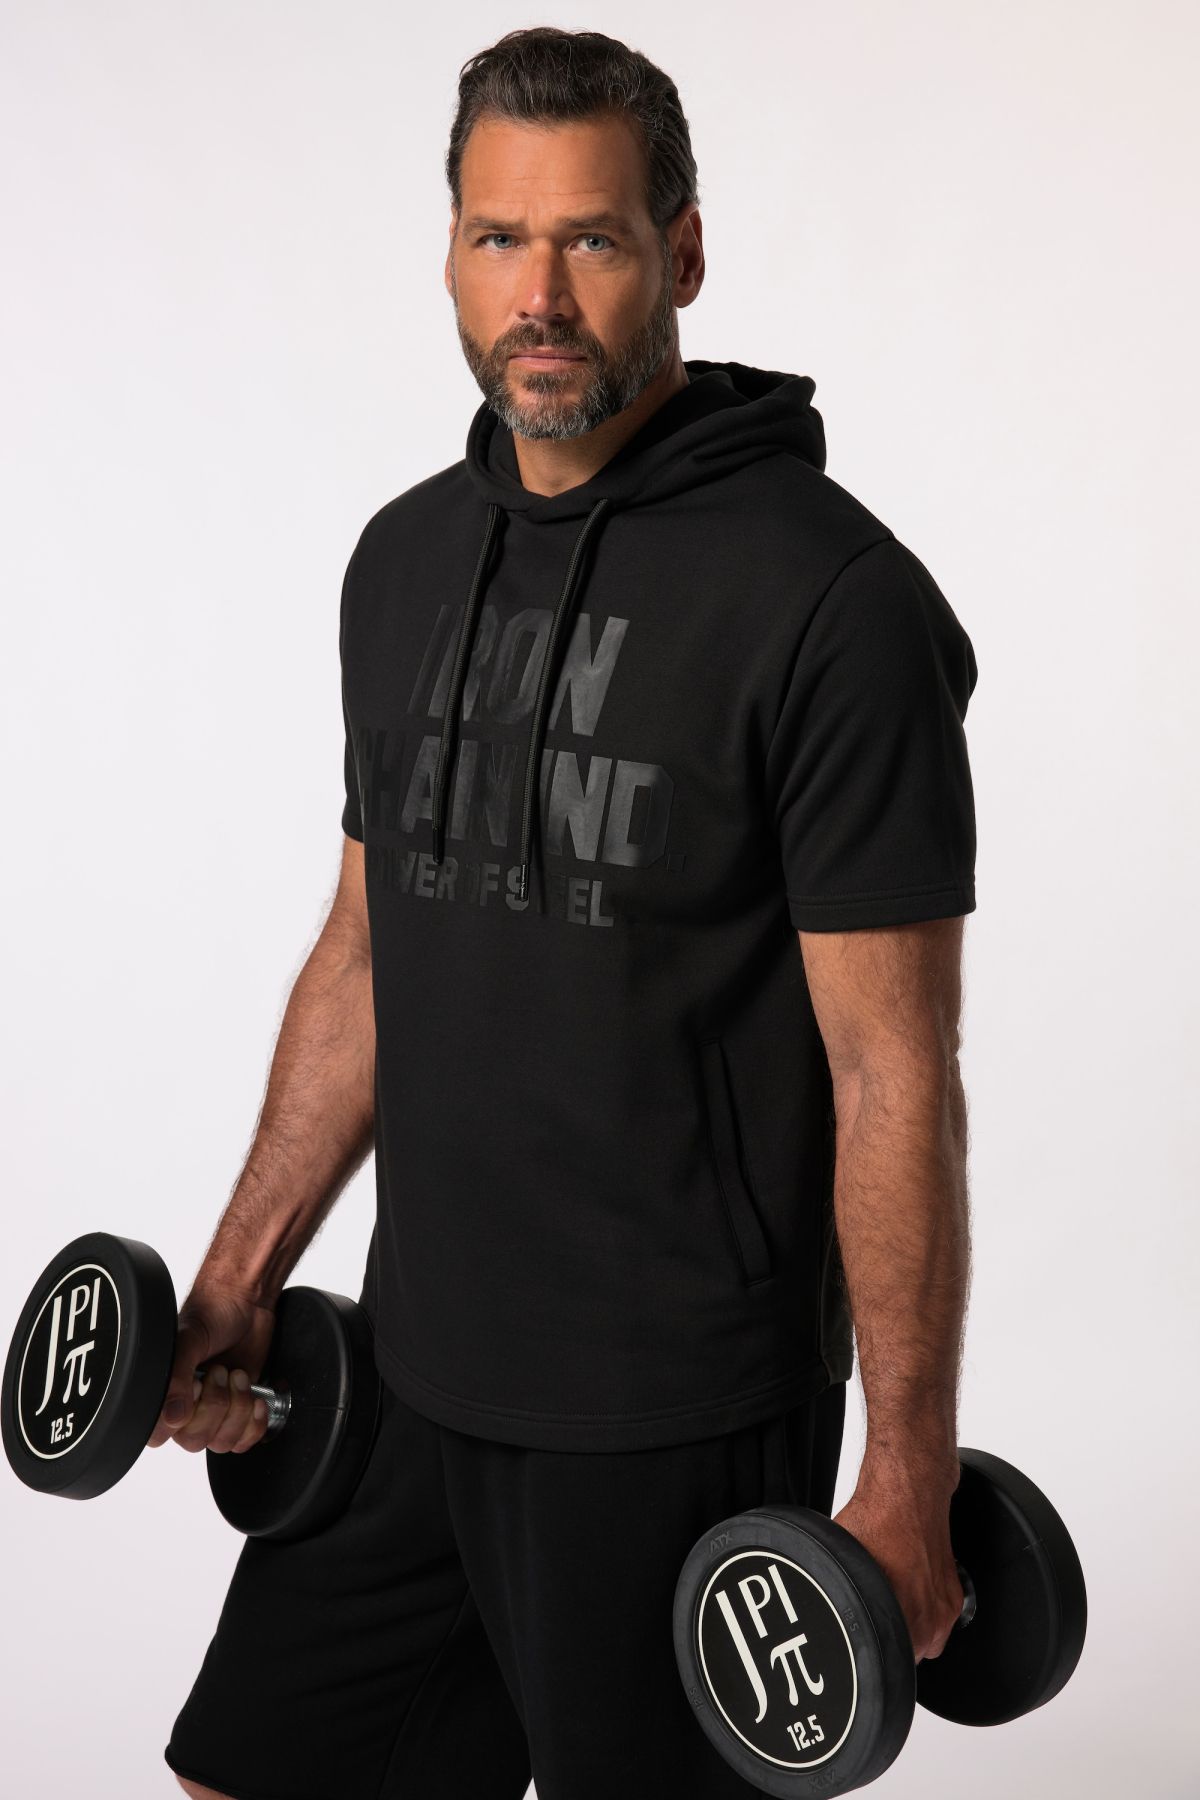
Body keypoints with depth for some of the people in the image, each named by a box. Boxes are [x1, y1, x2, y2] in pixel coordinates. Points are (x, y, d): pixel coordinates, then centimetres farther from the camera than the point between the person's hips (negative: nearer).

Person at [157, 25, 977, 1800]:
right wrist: (239, 1278, 12)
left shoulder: (827, 600, -16)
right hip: (413, 1385, 7)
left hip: (679, 1423, -6)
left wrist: (909, 1482, -13)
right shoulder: (408, 558, 7)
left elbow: (894, 1073, -15)